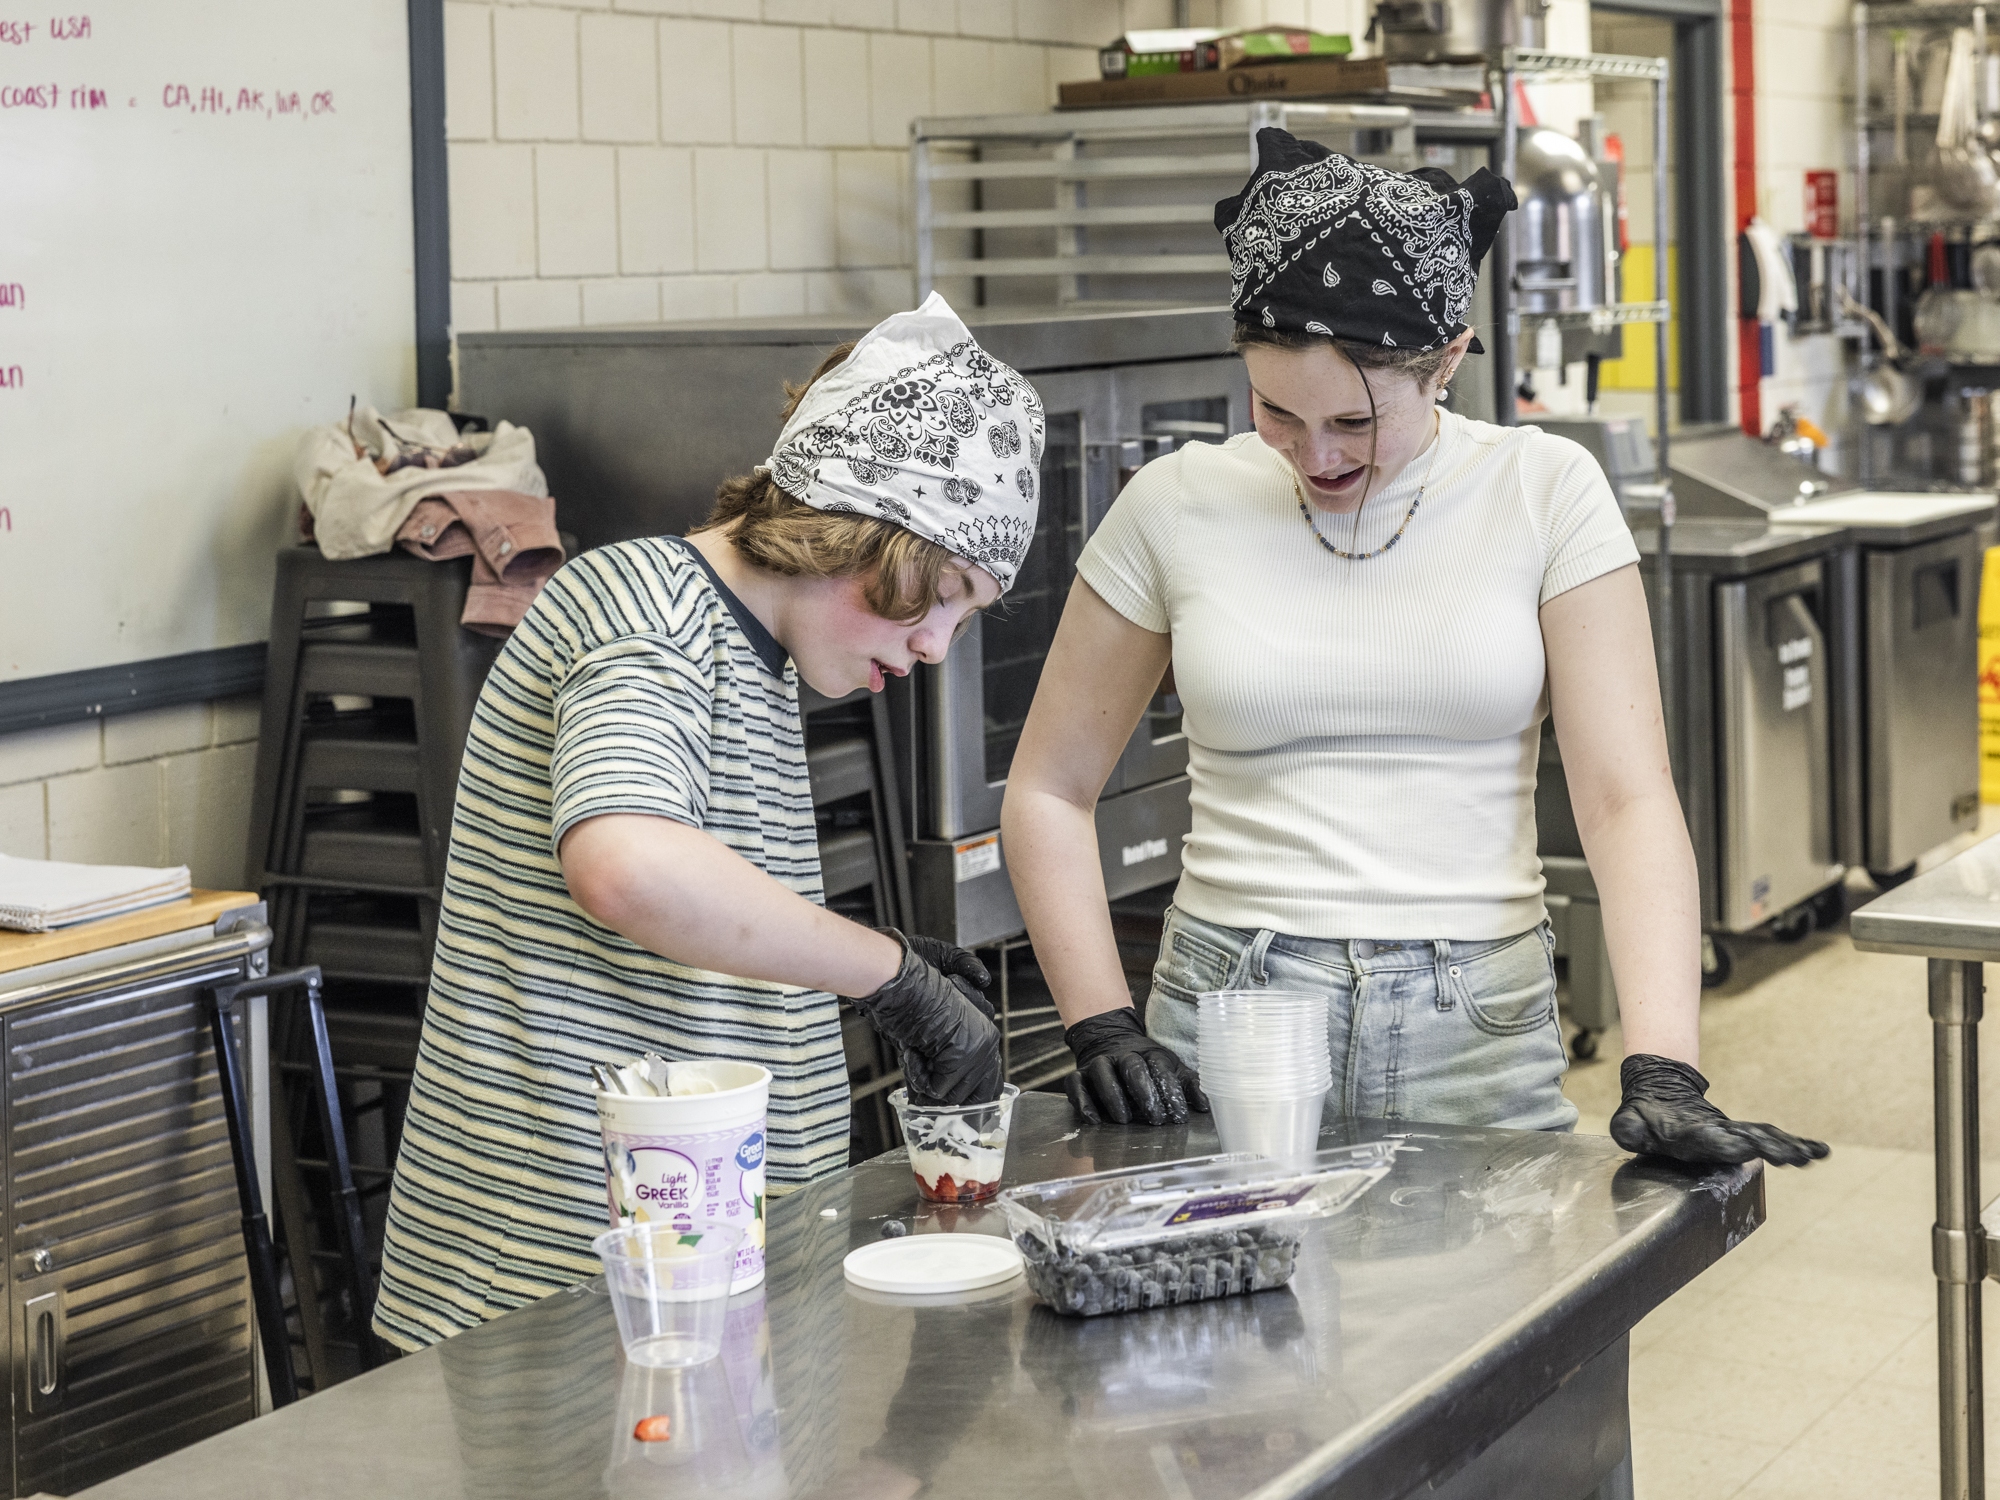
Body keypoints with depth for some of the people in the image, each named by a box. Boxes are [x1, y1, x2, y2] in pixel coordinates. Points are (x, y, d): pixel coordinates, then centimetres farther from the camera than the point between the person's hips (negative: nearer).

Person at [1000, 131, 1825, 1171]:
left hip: (1477, 1031, 0)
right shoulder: (1177, 507, 1)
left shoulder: (1544, 493, -2)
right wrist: (1102, 1032, -4)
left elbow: (1628, 801, -8)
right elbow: (1049, 789, 8)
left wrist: (1662, 1072, -21)